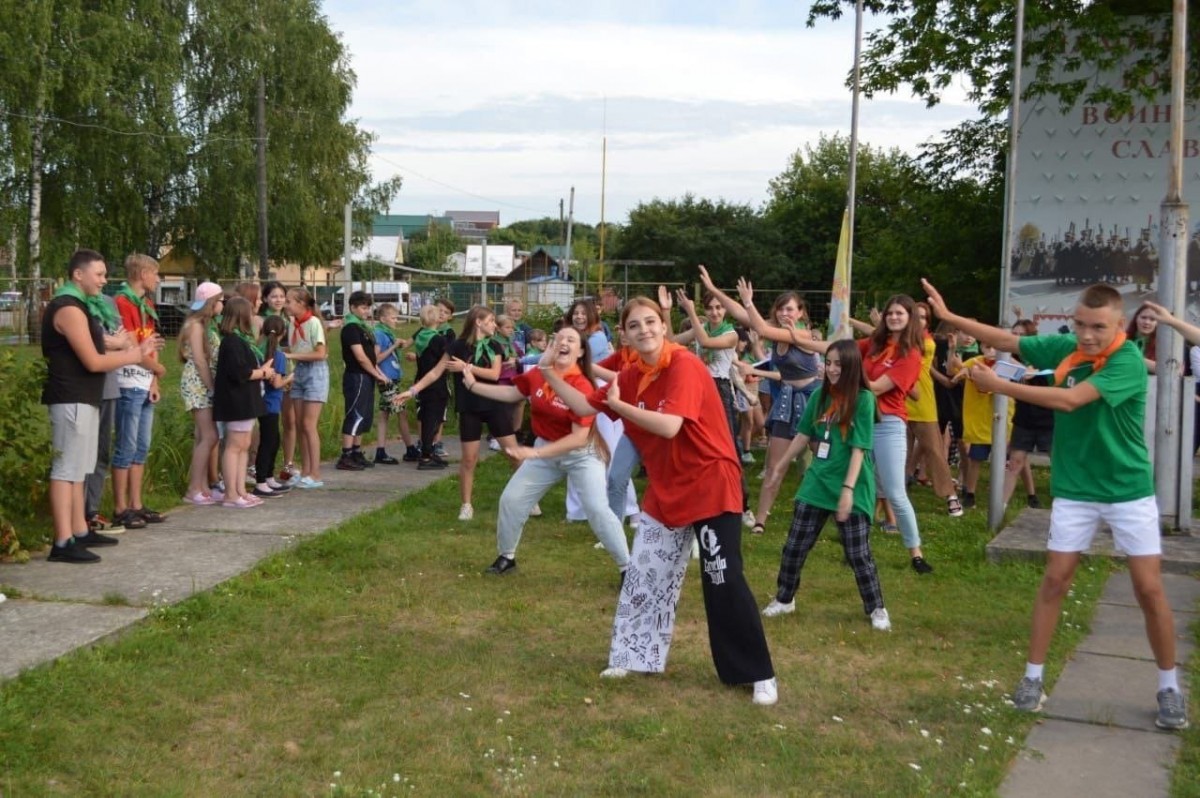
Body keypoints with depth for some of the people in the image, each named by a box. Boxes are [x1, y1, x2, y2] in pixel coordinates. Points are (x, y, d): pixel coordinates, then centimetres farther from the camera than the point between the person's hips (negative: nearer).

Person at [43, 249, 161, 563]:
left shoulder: (81, 306, 17)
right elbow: (93, 362, -20)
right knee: (66, 468, -10)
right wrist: (132, 356, -7)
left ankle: (79, 532, 21)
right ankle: (63, 543, -11)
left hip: (84, 398, 11)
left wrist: (132, 348, 8)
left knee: (78, 469, 14)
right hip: (71, 399, -11)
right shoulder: (69, 309, -17)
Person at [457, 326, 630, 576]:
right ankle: (506, 557, 28)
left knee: (597, 509, -16)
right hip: (546, 449, 6)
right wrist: (473, 385, 7)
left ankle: (628, 567, -2)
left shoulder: (582, 386, -28)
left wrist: (534, 453, -32)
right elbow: (513, 393, 9)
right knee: (511, 499, 7)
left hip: (581, 454, -6)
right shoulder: (538, 375, -12)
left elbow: (579, 437, -29)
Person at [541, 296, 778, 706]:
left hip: (711, 485, -7)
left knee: (724, 582, -6)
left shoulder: (684, 366, -20)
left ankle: (759, 675, 4)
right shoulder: (631, 375, 4)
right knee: (644, 575, 12)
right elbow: (585, 407, 11)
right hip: (666, 491, 8)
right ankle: (634, 655, 27)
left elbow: (669, 426, -31)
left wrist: (618, 405, -24)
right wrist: (549, 374, 2)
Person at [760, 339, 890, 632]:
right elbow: (803, 435, 13)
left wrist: (848, 488, -20)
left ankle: (877, 609, 18)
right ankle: (784, 599, 26)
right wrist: (780, 466, 18)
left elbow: (859, 449, -15)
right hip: (817, 482, 5)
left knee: (858, 554, 1)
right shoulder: (820, 396, 4)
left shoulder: (864, 399, -11)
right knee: (794, 546, 8)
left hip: (852, 488, -5)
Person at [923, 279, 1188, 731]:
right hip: (1074, 490, 4)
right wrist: (949, 316, -3)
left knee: (1149, 589, 0)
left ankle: (1169, 687, 18)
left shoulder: (1128, 360, -20)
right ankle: (1032, 677, 14)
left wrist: (998, 386, -26)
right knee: (1055, 580, 4)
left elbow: (1069, 400, -29)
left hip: (1129, 491, -4)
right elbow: (1007, 341, 4)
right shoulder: (1065, 349, -4)